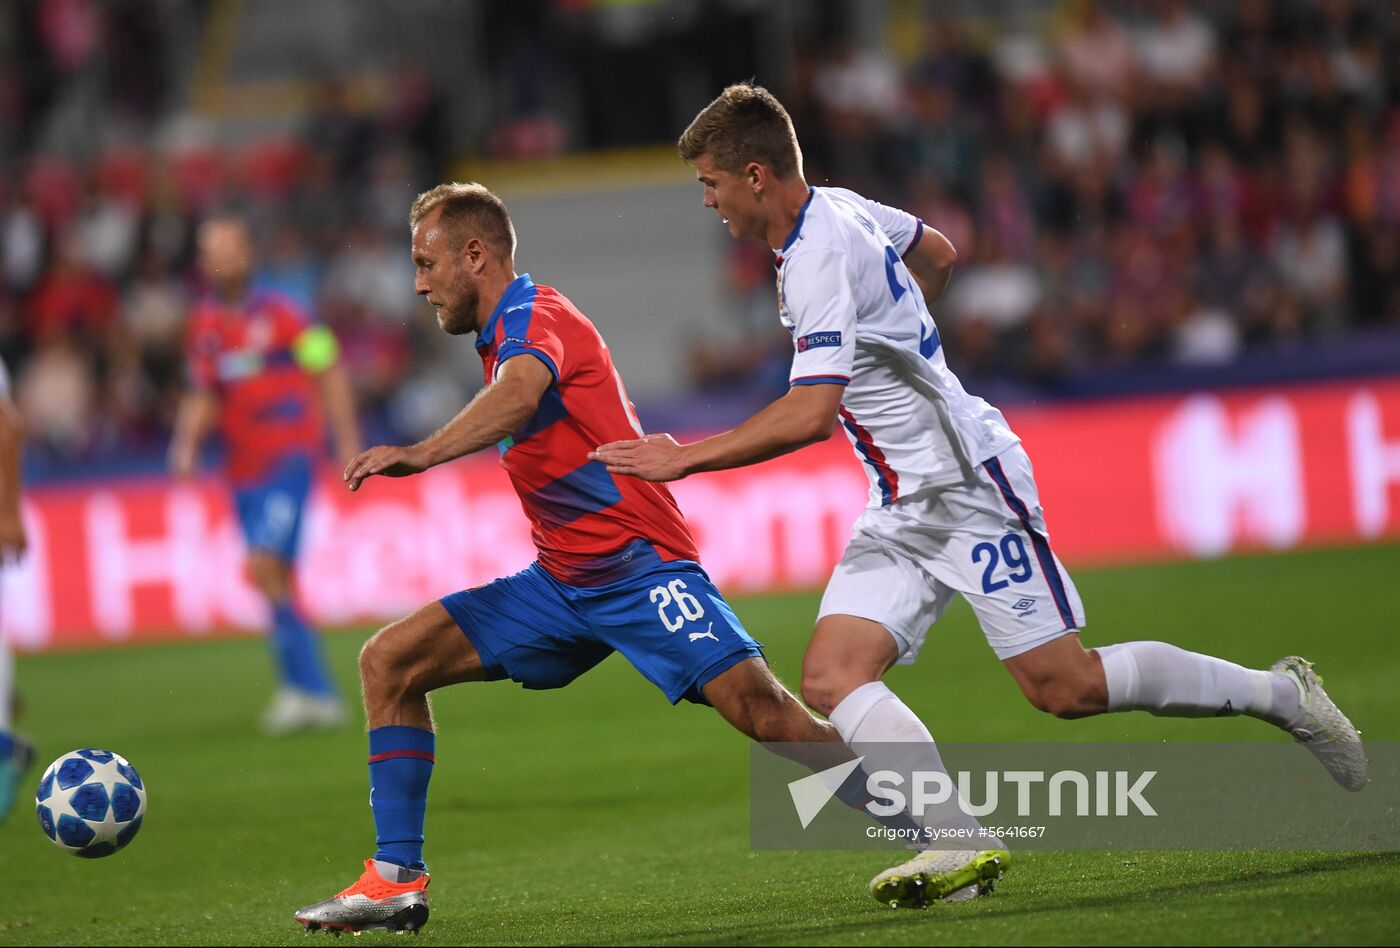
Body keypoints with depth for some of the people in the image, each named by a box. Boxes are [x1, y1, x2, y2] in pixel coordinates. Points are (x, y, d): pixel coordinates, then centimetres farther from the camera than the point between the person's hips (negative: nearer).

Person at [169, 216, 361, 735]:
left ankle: (301, 684, -13)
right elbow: (203, 396, 18)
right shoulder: (203, 324, 10)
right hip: (244, 469, 6)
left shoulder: (279, 316, -7)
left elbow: (329, 371, -1)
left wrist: (347, 442, -3)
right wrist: (187, 445, 1)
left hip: (288, 457, -6)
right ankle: (321, 696, 13)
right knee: (279, 581, 6)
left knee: (265, 566, -20)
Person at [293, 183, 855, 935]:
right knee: (389, 660, 0)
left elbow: (522, 395, -35)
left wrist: (420, 454, -48)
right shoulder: (506, 333, 19)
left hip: (638, 565, -9)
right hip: (561, 584, 9)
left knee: (761, 710, -23)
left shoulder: (531, 314, -11)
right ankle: (397, 880, 0)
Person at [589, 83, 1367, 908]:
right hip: (904, 511, 10)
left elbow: (810, 414, -32)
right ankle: (960, 844, -21)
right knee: (831, 678, -9)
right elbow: (939, 254, 25)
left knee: (1067, 688, -6)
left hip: (969, 483, -10)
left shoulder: (822, 261, -23)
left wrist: (686, 459, -26)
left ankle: (1281, 695, 13)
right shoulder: (836, 207, 7)